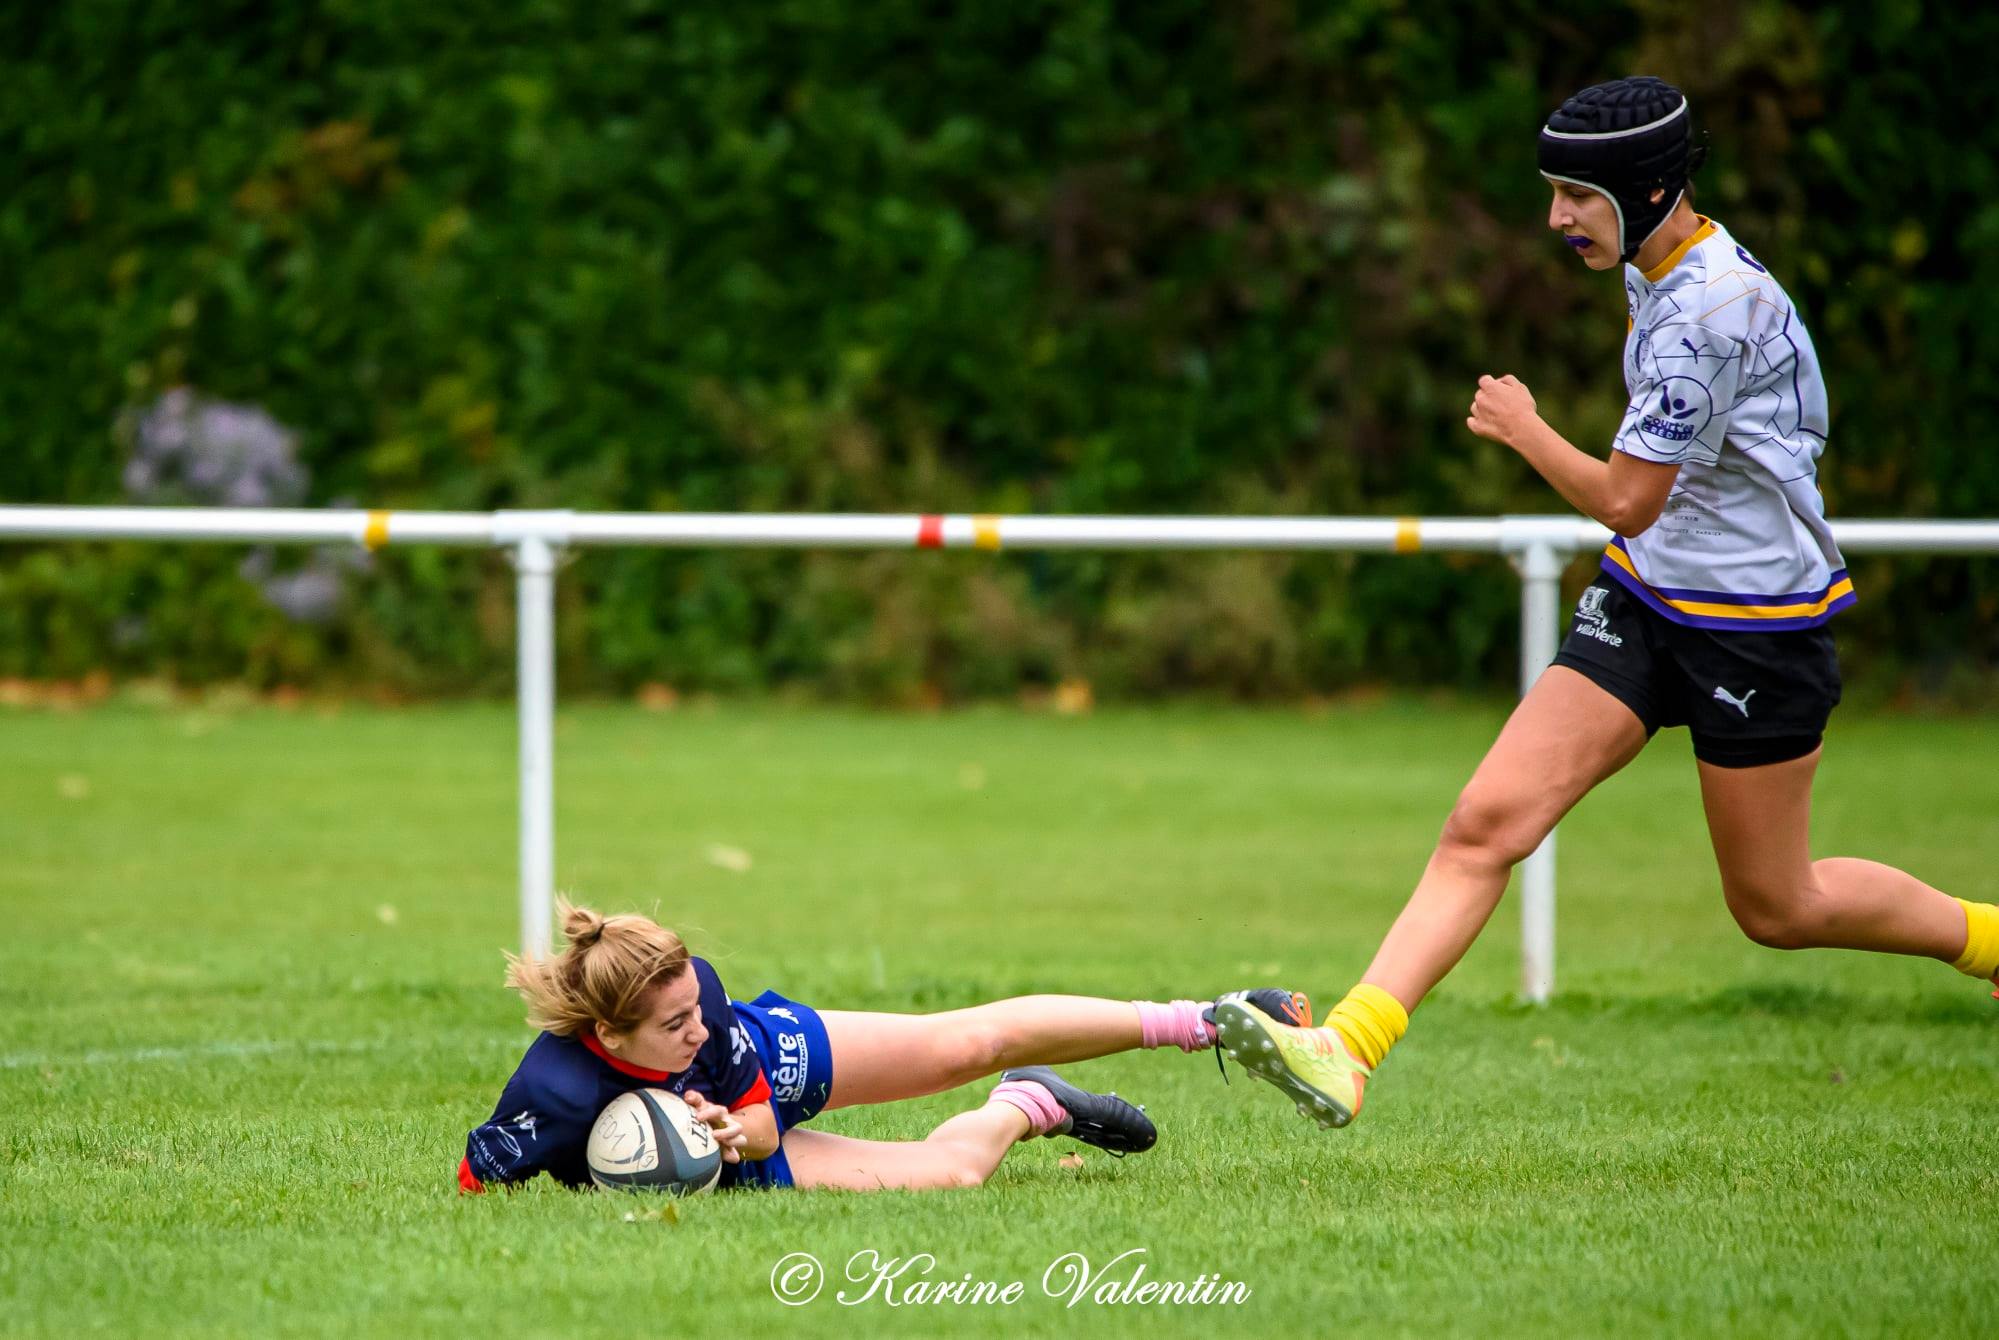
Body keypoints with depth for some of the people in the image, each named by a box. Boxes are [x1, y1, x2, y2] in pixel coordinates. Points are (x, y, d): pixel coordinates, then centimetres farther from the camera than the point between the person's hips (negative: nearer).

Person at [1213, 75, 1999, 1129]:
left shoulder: (1711, 310, -25)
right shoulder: (1654, 275, 4)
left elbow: (1626, 499, -22)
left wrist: (1523, 430, -8)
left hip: (1756, 626, -8)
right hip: (1643, 600, 8)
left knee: (1775, 907, 8)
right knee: (1485, 822, -8)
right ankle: (1346, 1049, -15)